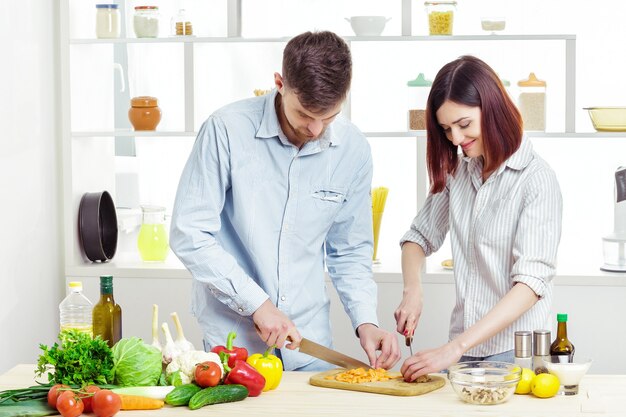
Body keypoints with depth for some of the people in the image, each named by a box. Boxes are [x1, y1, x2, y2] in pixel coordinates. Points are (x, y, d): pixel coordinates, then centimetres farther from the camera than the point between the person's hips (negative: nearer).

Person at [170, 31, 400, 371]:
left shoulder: (352, 150, -3)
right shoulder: (227, 129, -14)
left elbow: (349, 251, 8)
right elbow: (189, 234, -13)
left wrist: (365, 321, -6)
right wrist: (257, 302, -17)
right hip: (232, 340, -3)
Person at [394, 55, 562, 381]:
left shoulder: (537, 180, -12)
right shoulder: (458, 172, 8)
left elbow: (532, 281, -20)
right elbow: (420, 236, 19)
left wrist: (455, 347, -27)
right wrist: (412, 292, -3)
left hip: (513, 353, -5)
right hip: (461, 347, 5)